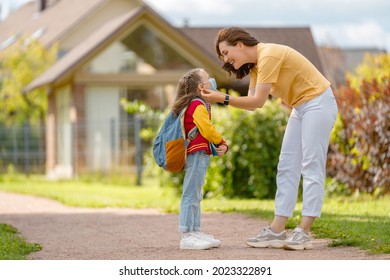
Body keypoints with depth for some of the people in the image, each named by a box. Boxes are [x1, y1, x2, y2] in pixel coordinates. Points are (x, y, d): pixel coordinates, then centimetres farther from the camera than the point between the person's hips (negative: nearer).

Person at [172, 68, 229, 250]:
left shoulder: (195, 105, 19)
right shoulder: (197, 105, -13)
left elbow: (207, 131, 16)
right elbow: (207, 130, -20)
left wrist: (221, 144, 1)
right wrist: (220, 142, -1)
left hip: (199, 155, 11)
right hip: (197, 153, -11)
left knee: (195, 196, 14)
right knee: (191, 195, -11)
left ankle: (196, 232, 21)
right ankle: (187, 236, -12)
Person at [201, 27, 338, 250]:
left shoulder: (268, 56, -21)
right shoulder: (254, 64, 9)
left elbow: (258, 101, -24)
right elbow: (252, 102, 1)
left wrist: (223, 98, -24)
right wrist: (218, 97, -10)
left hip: (318, 103, -10)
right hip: (300, 107, 10)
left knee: (312, 168, -10)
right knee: (287, 168, 5)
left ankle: (304, 232, -10)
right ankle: (277, 231, 3)